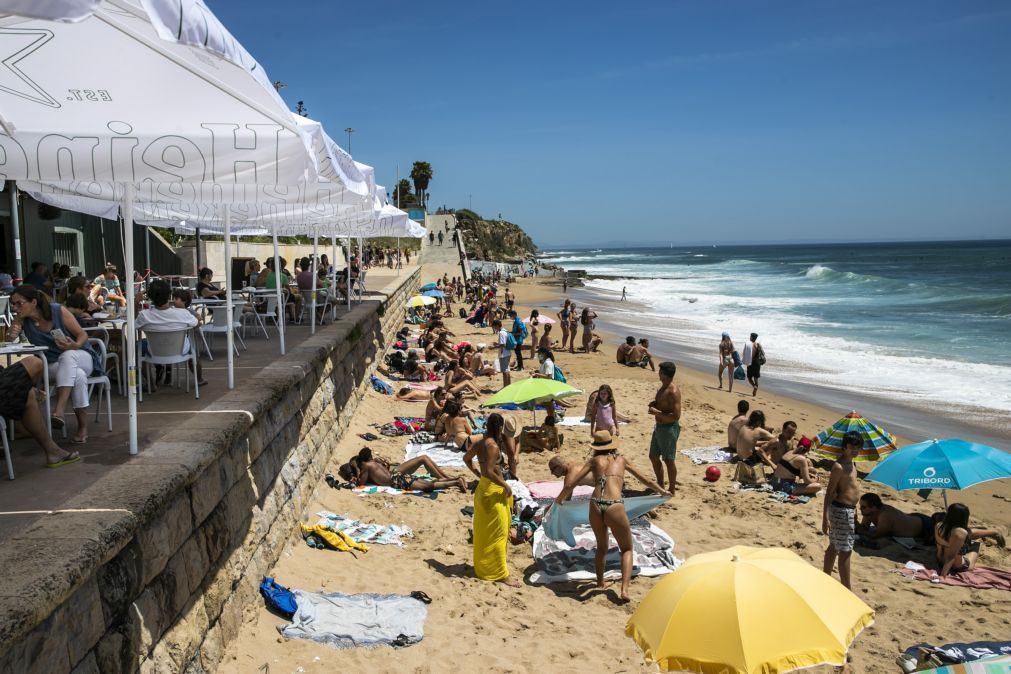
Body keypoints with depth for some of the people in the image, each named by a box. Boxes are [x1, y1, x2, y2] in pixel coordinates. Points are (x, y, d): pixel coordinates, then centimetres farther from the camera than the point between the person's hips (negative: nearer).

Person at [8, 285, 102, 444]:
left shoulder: (58, 311, -14)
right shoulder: (22, 318, -5)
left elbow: (82, 334, -8)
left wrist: (76, 345, -29)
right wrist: (12, 334, -30)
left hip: (81, 357, -1)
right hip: (54, 365, 1)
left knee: (67, 356, -37)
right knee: (78, 376, -33)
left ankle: (58, 411, -45)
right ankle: (83, 426, -26)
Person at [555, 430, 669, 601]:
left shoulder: (594, 460, 19)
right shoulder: (621, 460, 22)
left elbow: (570, 484, 11)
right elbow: (645, 480, 32)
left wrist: (559, 499, 27)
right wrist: (662, 492, 48)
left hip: (595, 507, 1)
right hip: (615, 508, -1)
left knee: (601, 547, 28)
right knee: (627, 550, 16)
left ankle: (600, 584, 27)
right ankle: (624, 589, -1)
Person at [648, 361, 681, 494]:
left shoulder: (673, 391, -22)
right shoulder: (663, 387, 8)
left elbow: (676, 416, -26)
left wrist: (656, 412, -23)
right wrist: (654, 404, 3)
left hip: (669, 429, -10)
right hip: (659, 427, 10)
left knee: (668, 460, 2)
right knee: (653, 456, 19)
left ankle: (672, 490, 17)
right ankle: (660, 485, 35)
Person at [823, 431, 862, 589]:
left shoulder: (850, 464, 10)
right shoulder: (839, 466, -18)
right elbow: (829, 492, -20)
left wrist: (854, 511, 23)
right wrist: (825, 518, -23)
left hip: (848, 509, 10)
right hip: (841, 510, -10)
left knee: (834, 547, 18)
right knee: (846, 551, -6)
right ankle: (846, 590, -1)